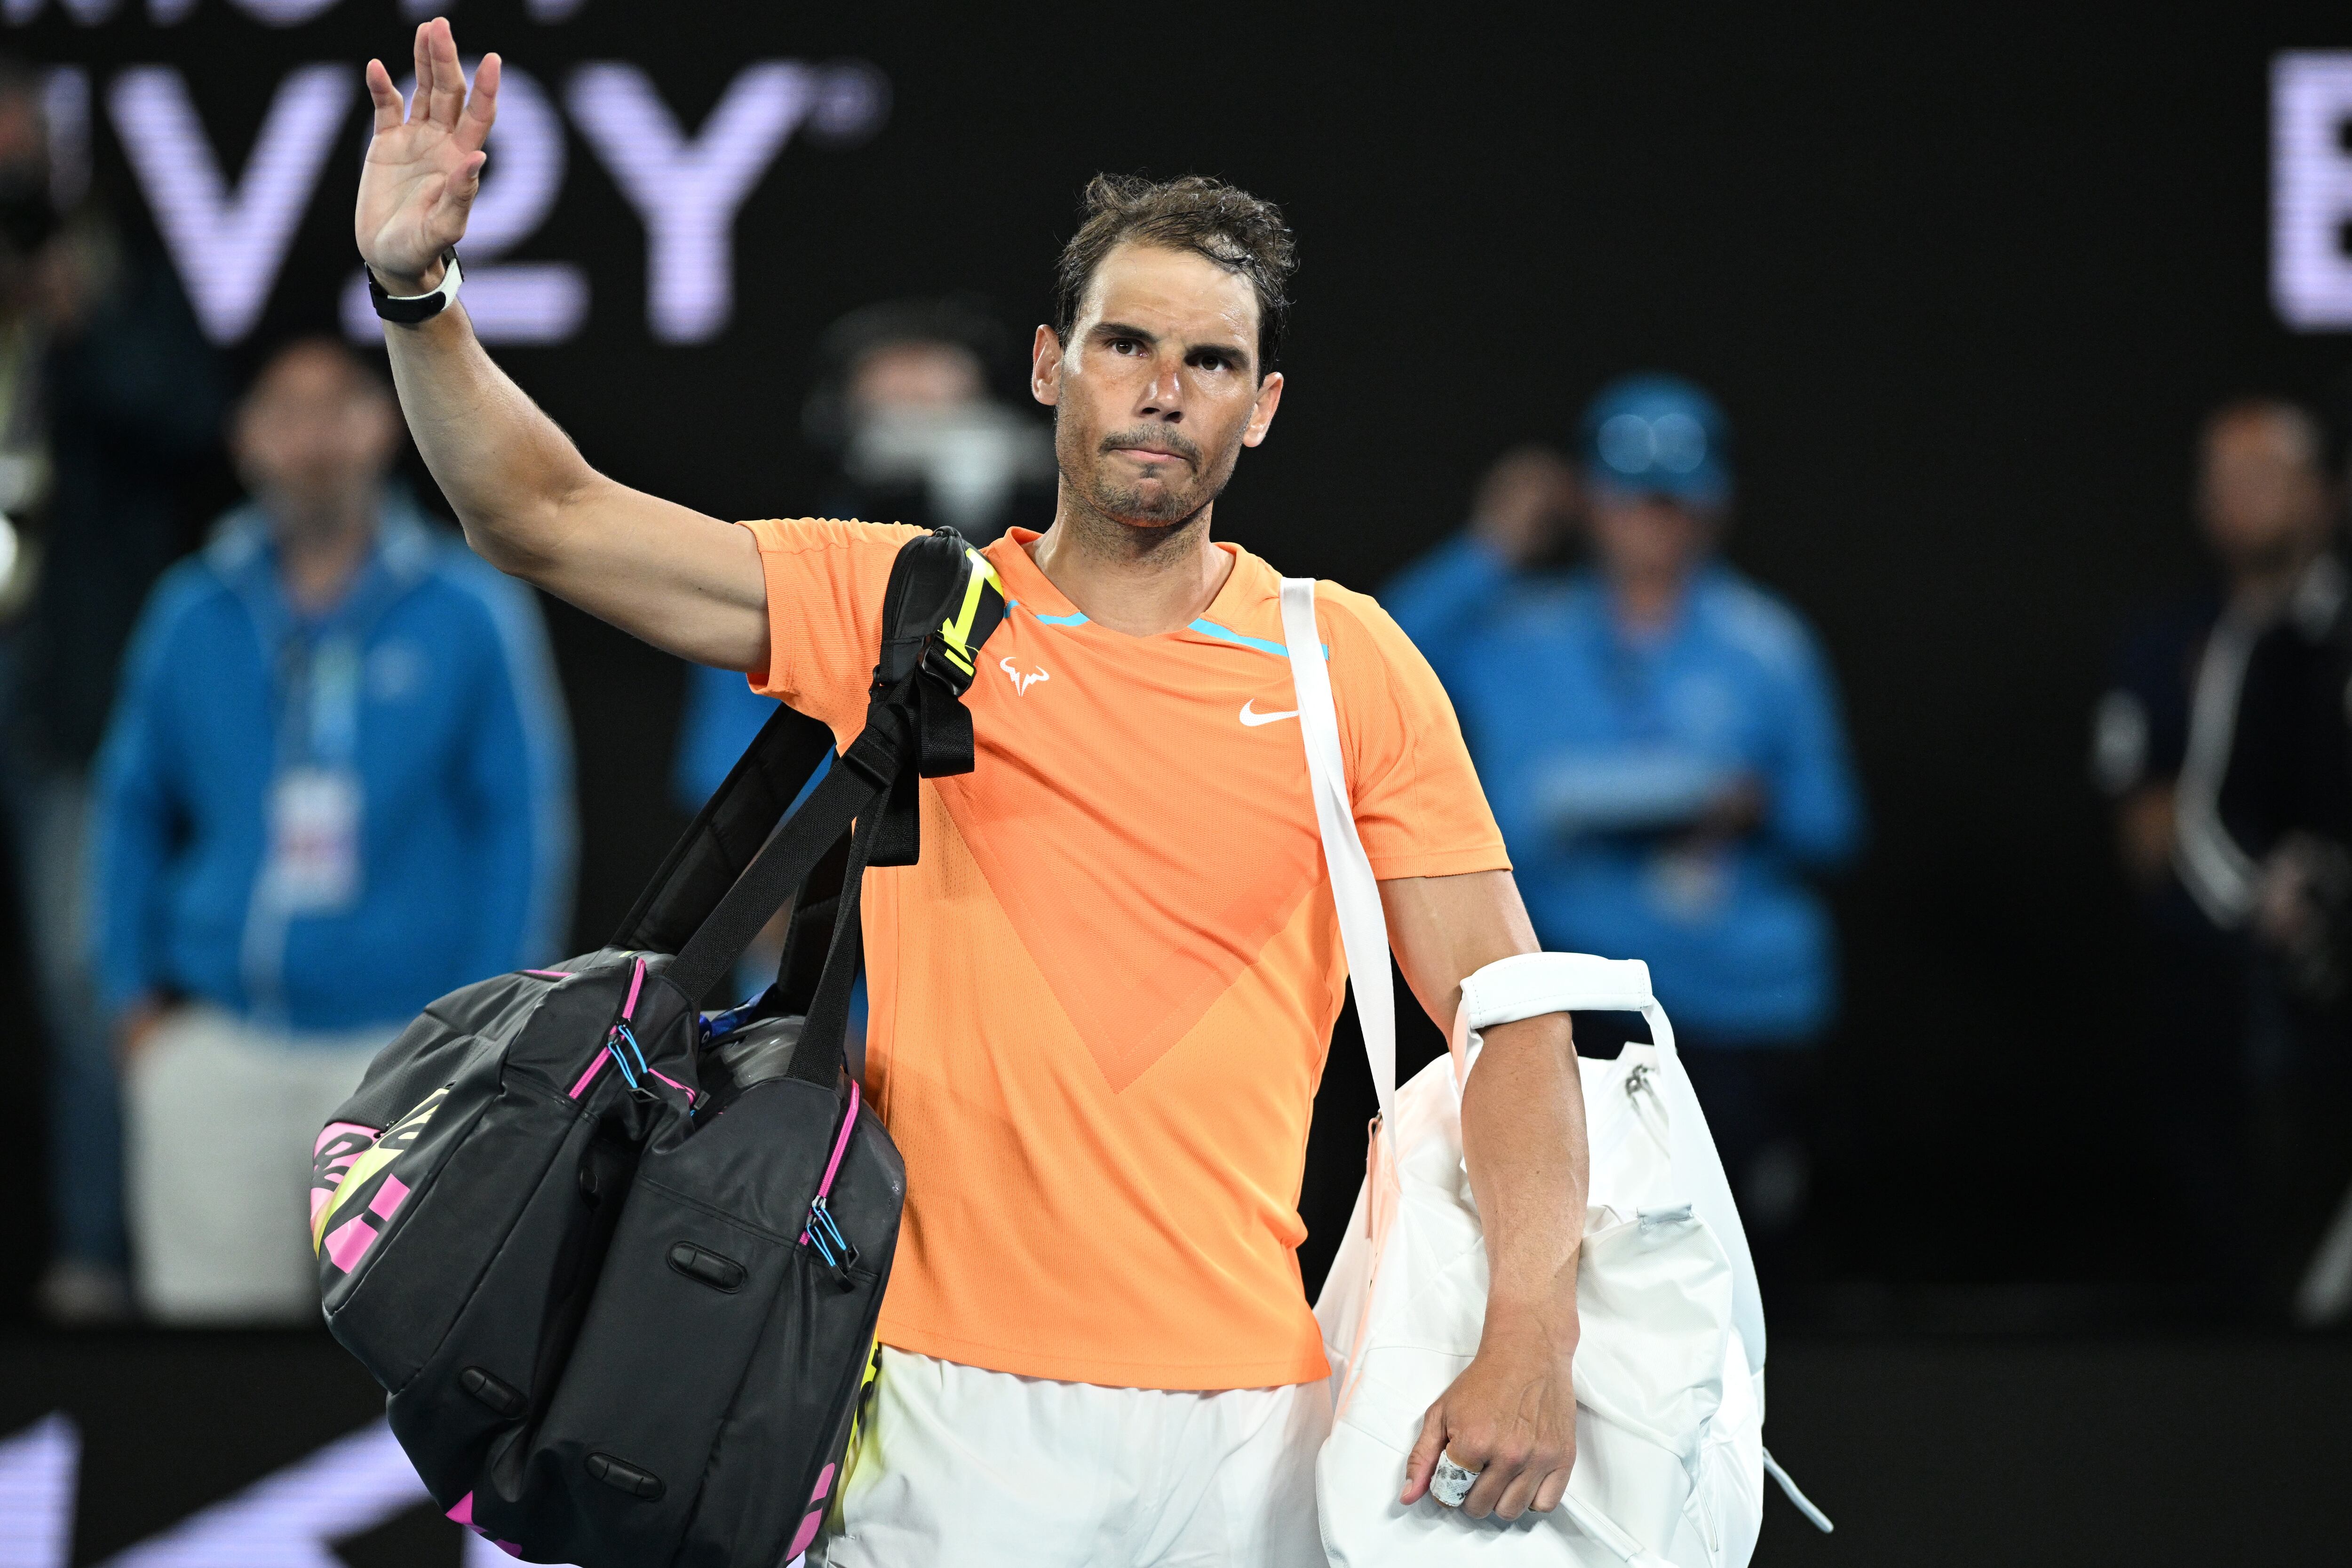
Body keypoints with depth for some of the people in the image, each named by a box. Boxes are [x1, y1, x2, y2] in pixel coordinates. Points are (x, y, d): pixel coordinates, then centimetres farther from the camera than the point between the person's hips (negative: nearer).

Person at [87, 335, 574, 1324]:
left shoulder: (471, 614, 1)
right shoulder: (192, 617, 9)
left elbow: (523, 822, 2)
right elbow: (135, 813, 16)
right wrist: (133, 997, 9)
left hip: (402, 1042, -3)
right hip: (218, 1046, 3)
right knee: (209, 1319, 3)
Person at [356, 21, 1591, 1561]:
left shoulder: (1353, 664, 5)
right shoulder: (900, 608, 5)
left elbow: (1512, 1010, 2)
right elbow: (548, 519, 1)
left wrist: (1531, 1340, -11)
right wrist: (419, 293, -15)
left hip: (1247, 1416, 0)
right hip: (960, 1414, 0)